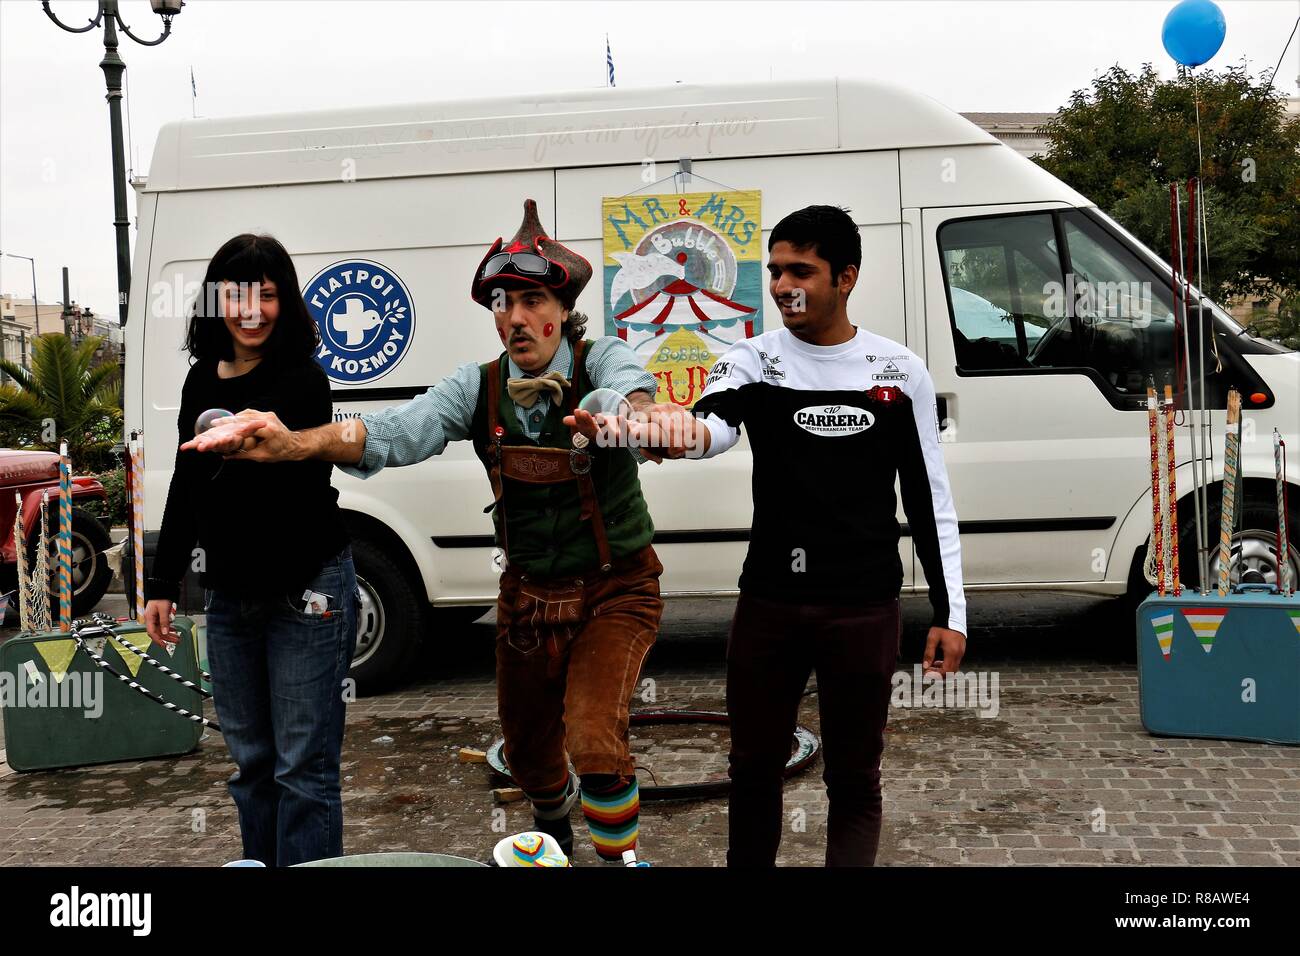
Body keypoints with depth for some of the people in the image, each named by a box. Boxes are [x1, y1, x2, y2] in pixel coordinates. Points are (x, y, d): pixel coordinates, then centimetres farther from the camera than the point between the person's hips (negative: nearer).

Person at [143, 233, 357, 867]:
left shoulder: (301, 379, -13)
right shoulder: (201, 380, 7)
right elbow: (185, 487, 15)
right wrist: (162, 584, 14)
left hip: (303, 593, -7)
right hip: (228, 595, 7)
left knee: (302, 764, -2)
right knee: (250, 758, 17)